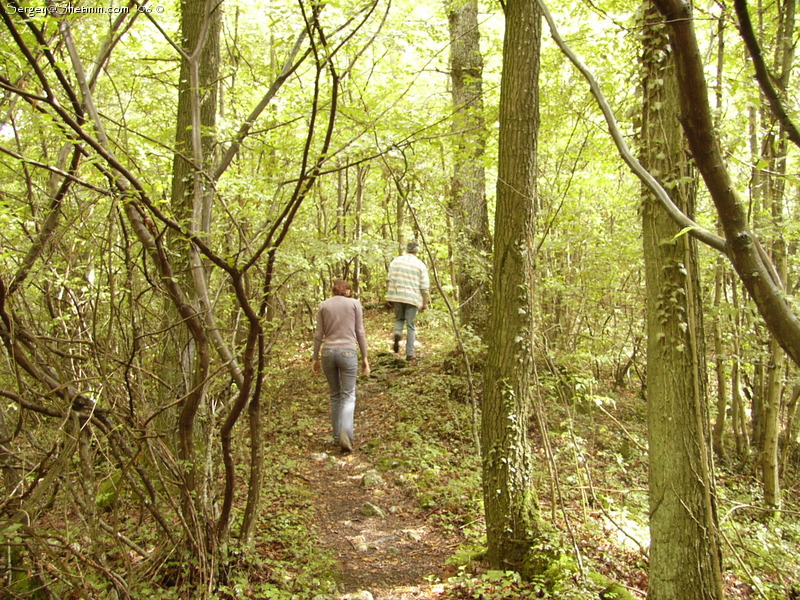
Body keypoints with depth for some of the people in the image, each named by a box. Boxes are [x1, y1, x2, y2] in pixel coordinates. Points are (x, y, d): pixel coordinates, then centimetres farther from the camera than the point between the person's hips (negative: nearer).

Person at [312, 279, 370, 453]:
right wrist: (364, 357, 4)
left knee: (335, 395, 16)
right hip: (348, 353, -2)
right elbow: (360, 332, 1)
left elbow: (319, 335, 5)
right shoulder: (354, 303, 3)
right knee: (348, 396, 2)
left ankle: (337, 436, 18)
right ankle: (345, 434, -19)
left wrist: (315, 358, 13)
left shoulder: (323, 305, 8)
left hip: (327, 353, 3)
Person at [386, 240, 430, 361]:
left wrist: (389, 296, 11)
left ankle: (397, 333, -8)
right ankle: (409, 354, 6)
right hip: (412, 298, -2)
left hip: (396, 296, 2)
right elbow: (424, 286, -3)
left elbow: (389, 280, 4)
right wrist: (425, 302, 4)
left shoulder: (396, 261, 6)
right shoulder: (420, 265, 0)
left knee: (399, 318, 24)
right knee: (410, 326, 6)